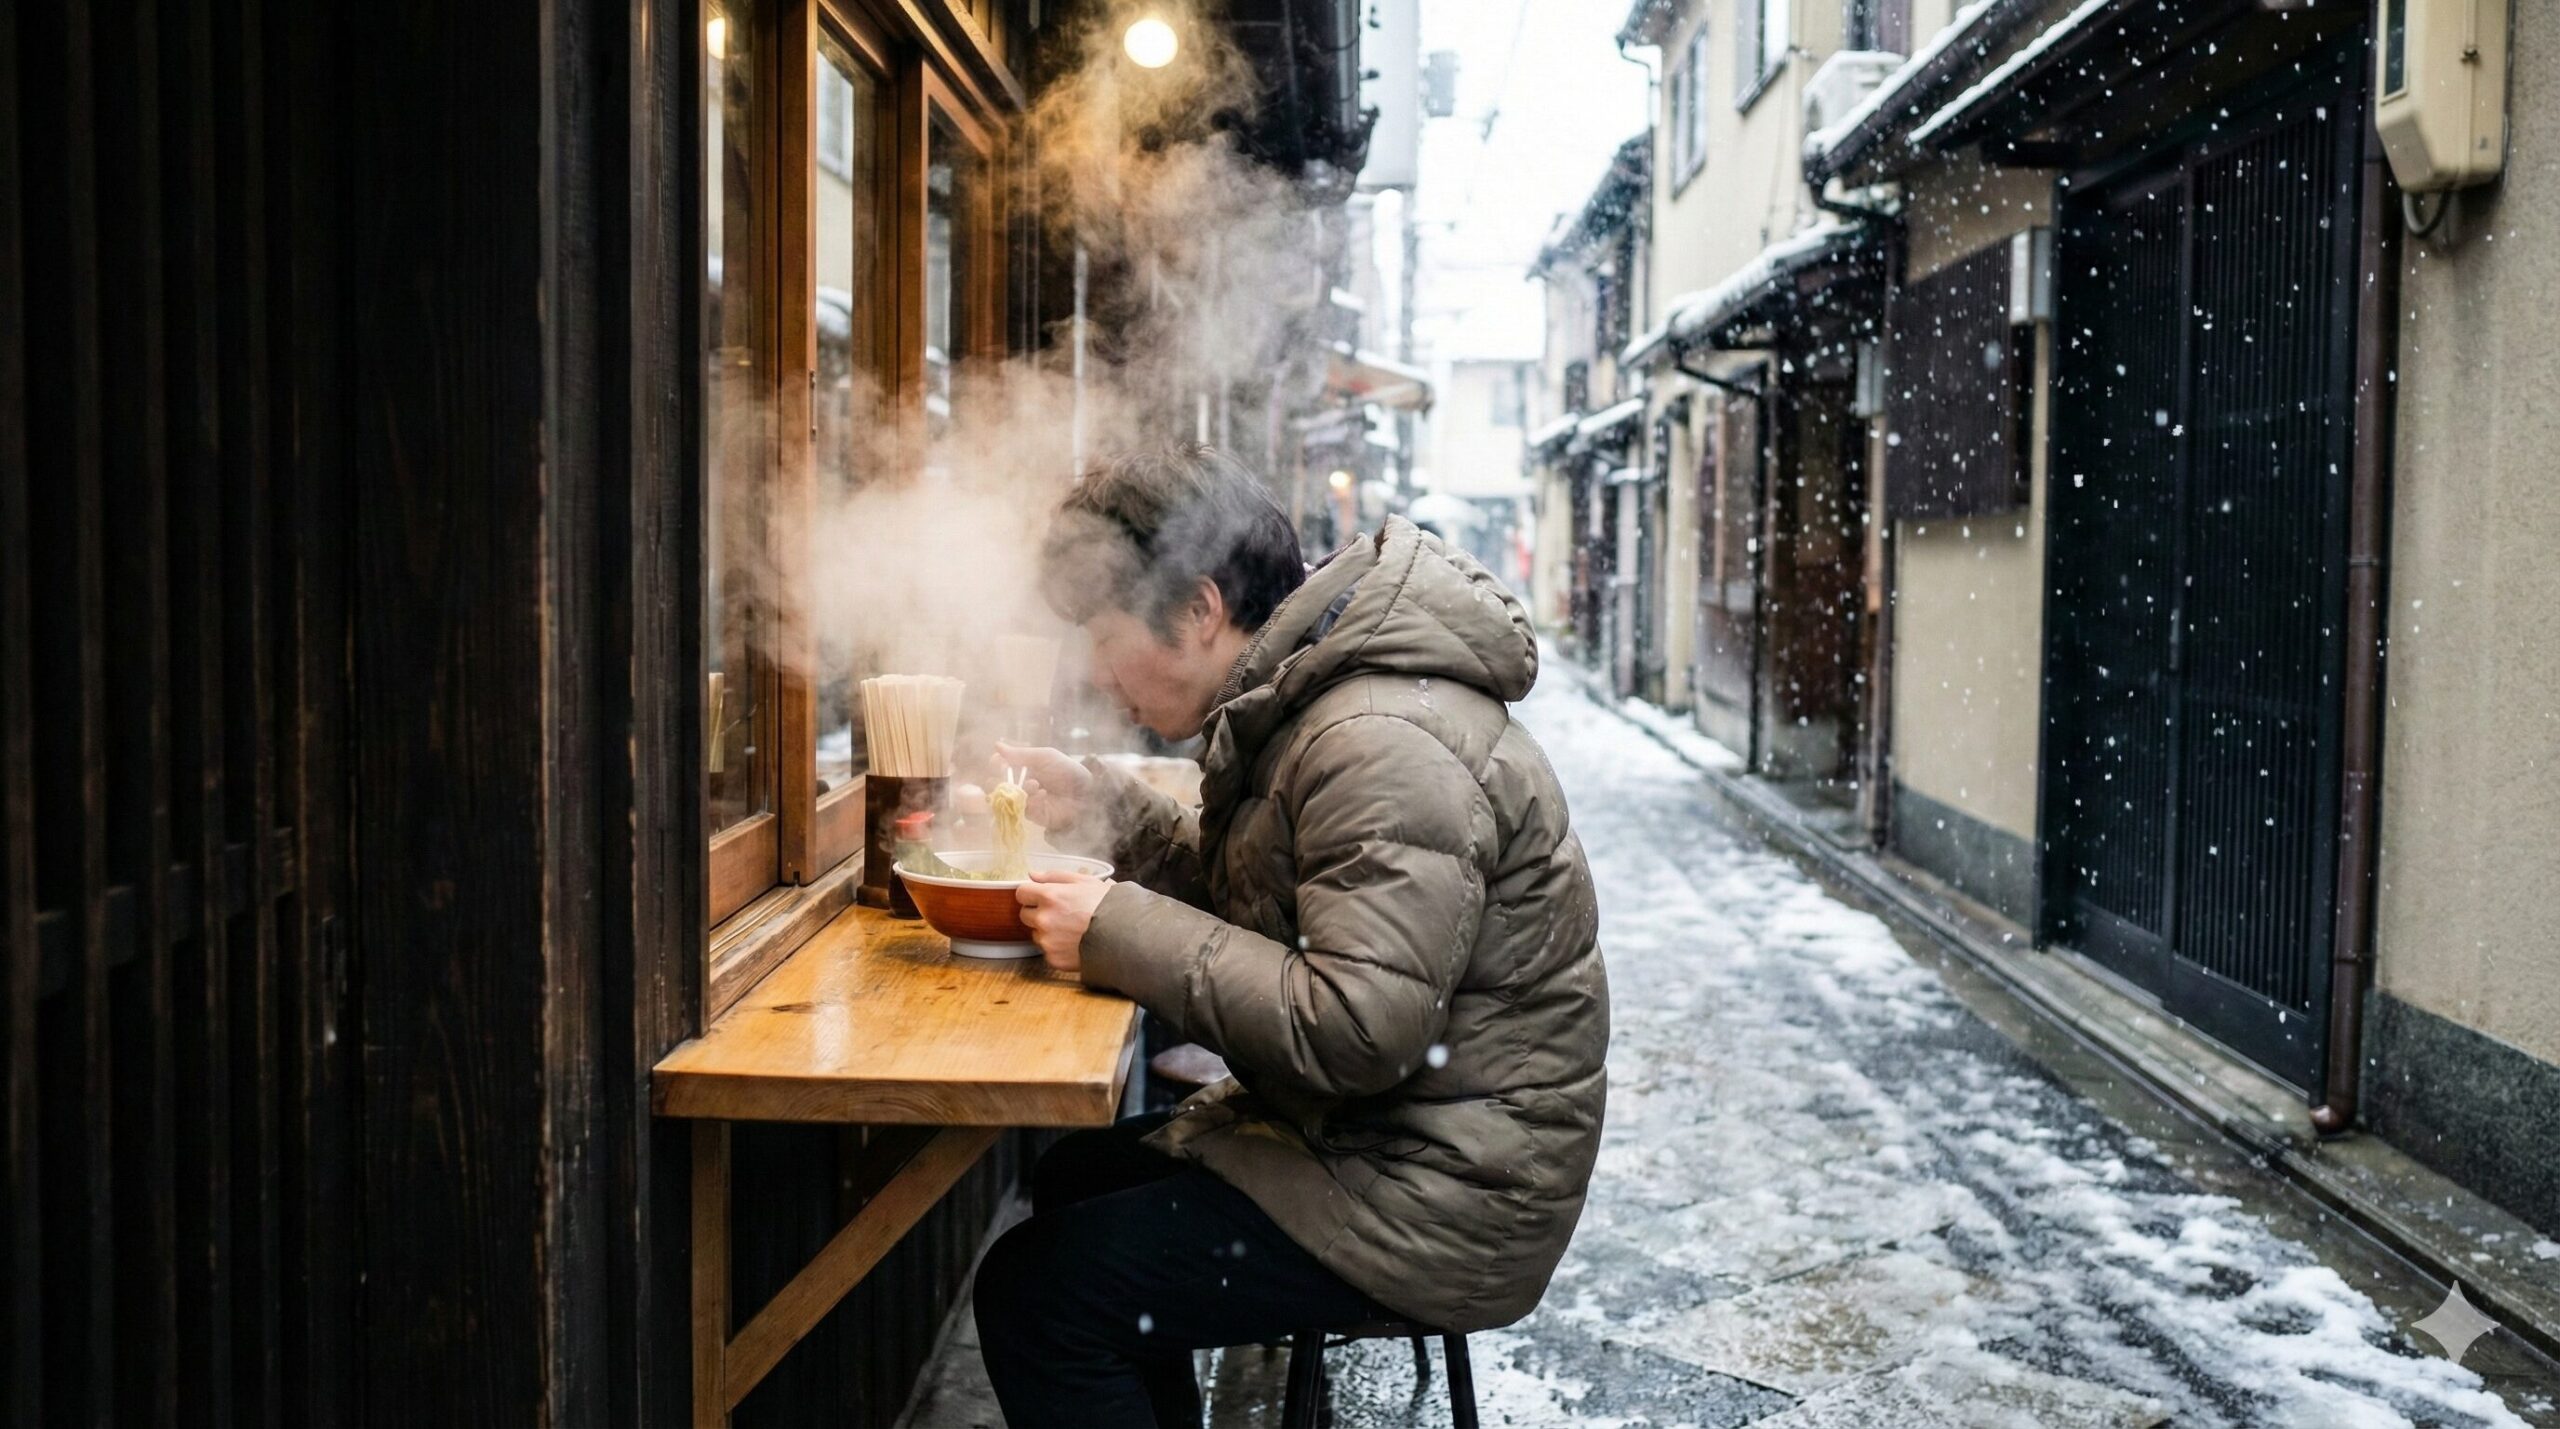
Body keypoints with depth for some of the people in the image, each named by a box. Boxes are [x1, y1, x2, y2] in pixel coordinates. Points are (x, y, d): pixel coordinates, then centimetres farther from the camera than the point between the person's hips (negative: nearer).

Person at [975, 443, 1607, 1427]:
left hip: (1441, 1198, -11)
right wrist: (1101, 809, 5)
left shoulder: (1386, 747, -25)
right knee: (1073, 1181, 21)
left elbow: (1357, 1031, -30)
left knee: (1033, 1293, -15)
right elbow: (1252, 890, 19)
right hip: (1352, 1131, 11)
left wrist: (1121, 936, -23)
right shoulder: (1300, 702, 8)